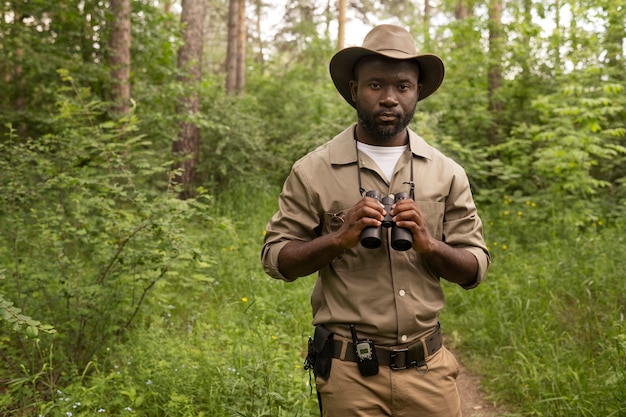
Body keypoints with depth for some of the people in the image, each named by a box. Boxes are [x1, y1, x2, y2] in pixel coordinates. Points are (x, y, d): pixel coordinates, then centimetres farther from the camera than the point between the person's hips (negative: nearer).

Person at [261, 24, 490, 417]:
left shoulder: (447, 173, 3)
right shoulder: (313, 171, -4)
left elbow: (476, 268, 4)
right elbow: (275, 257, -3)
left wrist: (429, 245, -15)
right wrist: (339, 238, -19)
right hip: (349, 370, -2)